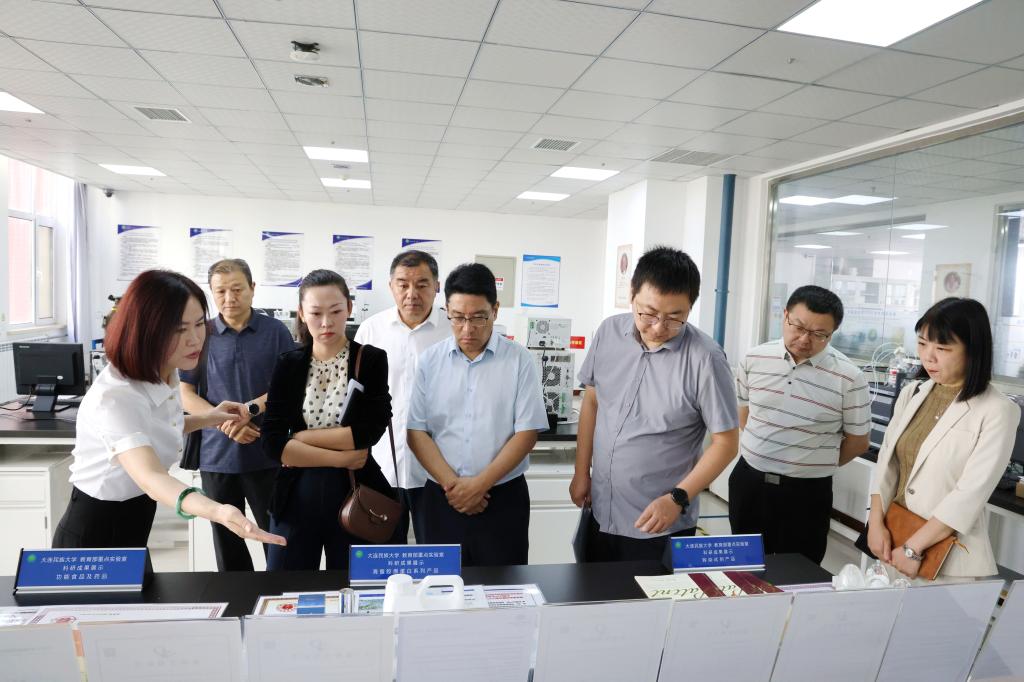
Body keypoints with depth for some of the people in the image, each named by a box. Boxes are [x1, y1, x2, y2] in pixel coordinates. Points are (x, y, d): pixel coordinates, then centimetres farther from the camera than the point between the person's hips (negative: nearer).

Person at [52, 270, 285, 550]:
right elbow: (151, 477, -49)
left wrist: (205, 419, 0)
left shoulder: (165, 372, -6)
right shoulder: (116, 396, -33)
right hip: (95, 536, -8)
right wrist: (218, 512, -67)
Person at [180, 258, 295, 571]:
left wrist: (250, 409, -17)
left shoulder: (276, 331, -2)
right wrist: (225, 422, -14)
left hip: (267, 454, -2)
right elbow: (185, 395, 1)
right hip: (217, 455, 2)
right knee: (227, 540, 13)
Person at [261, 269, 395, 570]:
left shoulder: (372, 360, -5)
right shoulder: (288, 364, 1)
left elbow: (367, 433, -16)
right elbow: (271, 442, -7)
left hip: (355, 495, -1)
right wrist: (340, 458, -14)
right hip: (297, 497, 2)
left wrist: (301, 438, -10)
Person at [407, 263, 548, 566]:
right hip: (442, 497, 2)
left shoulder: (519, 360, -4)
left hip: (503, 497, -1)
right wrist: (451, 483, -10)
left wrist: (480, 484, -12)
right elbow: (416, 431, 0)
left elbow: (527, 432, -6)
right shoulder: (430, 361, 1)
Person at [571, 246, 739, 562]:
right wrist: (582, 472, 8)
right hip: (600, 514, 5)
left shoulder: (705, 359, -19)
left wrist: (677, 499, -18)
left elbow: (725, 442, -11)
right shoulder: (608, 332, -6)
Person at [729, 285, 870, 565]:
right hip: (748, 481, 3)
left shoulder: (849, 377, -12)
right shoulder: (755, 359, -3)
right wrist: (762, 457, 12)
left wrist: (814, 465, 5)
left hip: (806, 493, -3)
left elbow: (858, 442, 0)